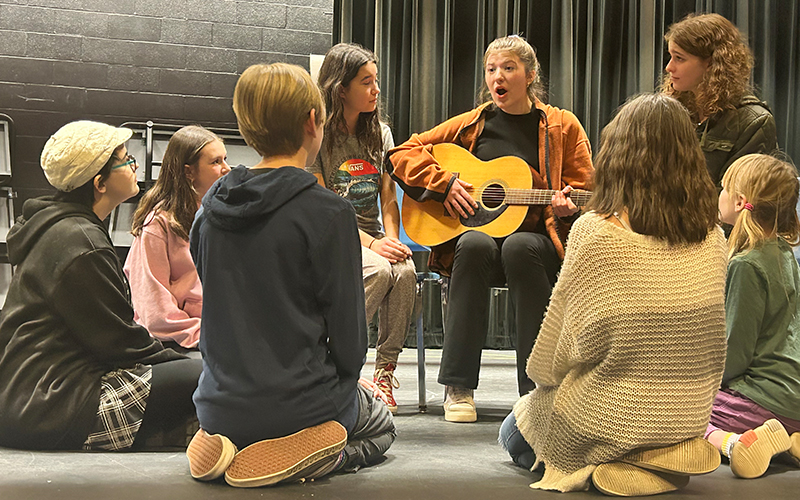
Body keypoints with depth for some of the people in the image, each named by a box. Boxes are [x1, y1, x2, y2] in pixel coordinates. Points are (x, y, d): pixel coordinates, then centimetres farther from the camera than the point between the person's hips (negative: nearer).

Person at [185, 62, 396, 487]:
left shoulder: (211, 205, 1)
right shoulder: (329, 213, -18)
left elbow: (214, 308, 9)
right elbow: (347, 333, -13)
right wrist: (344, 382, 7)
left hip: (220, 405, 6)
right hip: (298, 404, -6)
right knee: (381, 424, 27)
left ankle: (228, 445, 7)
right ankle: (303, 455, -5)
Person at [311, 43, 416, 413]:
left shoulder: (379, 133, 13)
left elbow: (388, 197, 10)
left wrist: (391, 238, -10)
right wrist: (370, 243, -20)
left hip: (374, 236, 5)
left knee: (405, 271, -28)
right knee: (379, 271, -34)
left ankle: (385, 369, -19)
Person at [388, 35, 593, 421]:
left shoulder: (562, 126, 9)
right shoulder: (472, 124, 11)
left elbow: (586, 191, 10)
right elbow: (403, 154, 10)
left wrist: (566, 209, -13)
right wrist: (445, 184, -5)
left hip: (538, 239, -1)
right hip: (472, 230, 1)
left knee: (519, 246, -36)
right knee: (475, 245, -35)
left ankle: (537, 387, -29)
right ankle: (457, 387, -29)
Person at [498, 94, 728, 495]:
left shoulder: (594, 232, -21)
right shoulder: (712, 239, -5)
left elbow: (549, 360, -14)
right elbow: (711, 353, 6)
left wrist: (540, 372, 9)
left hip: (607, 428, -7)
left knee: (514, 433, 25)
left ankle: (601, 466, 2)